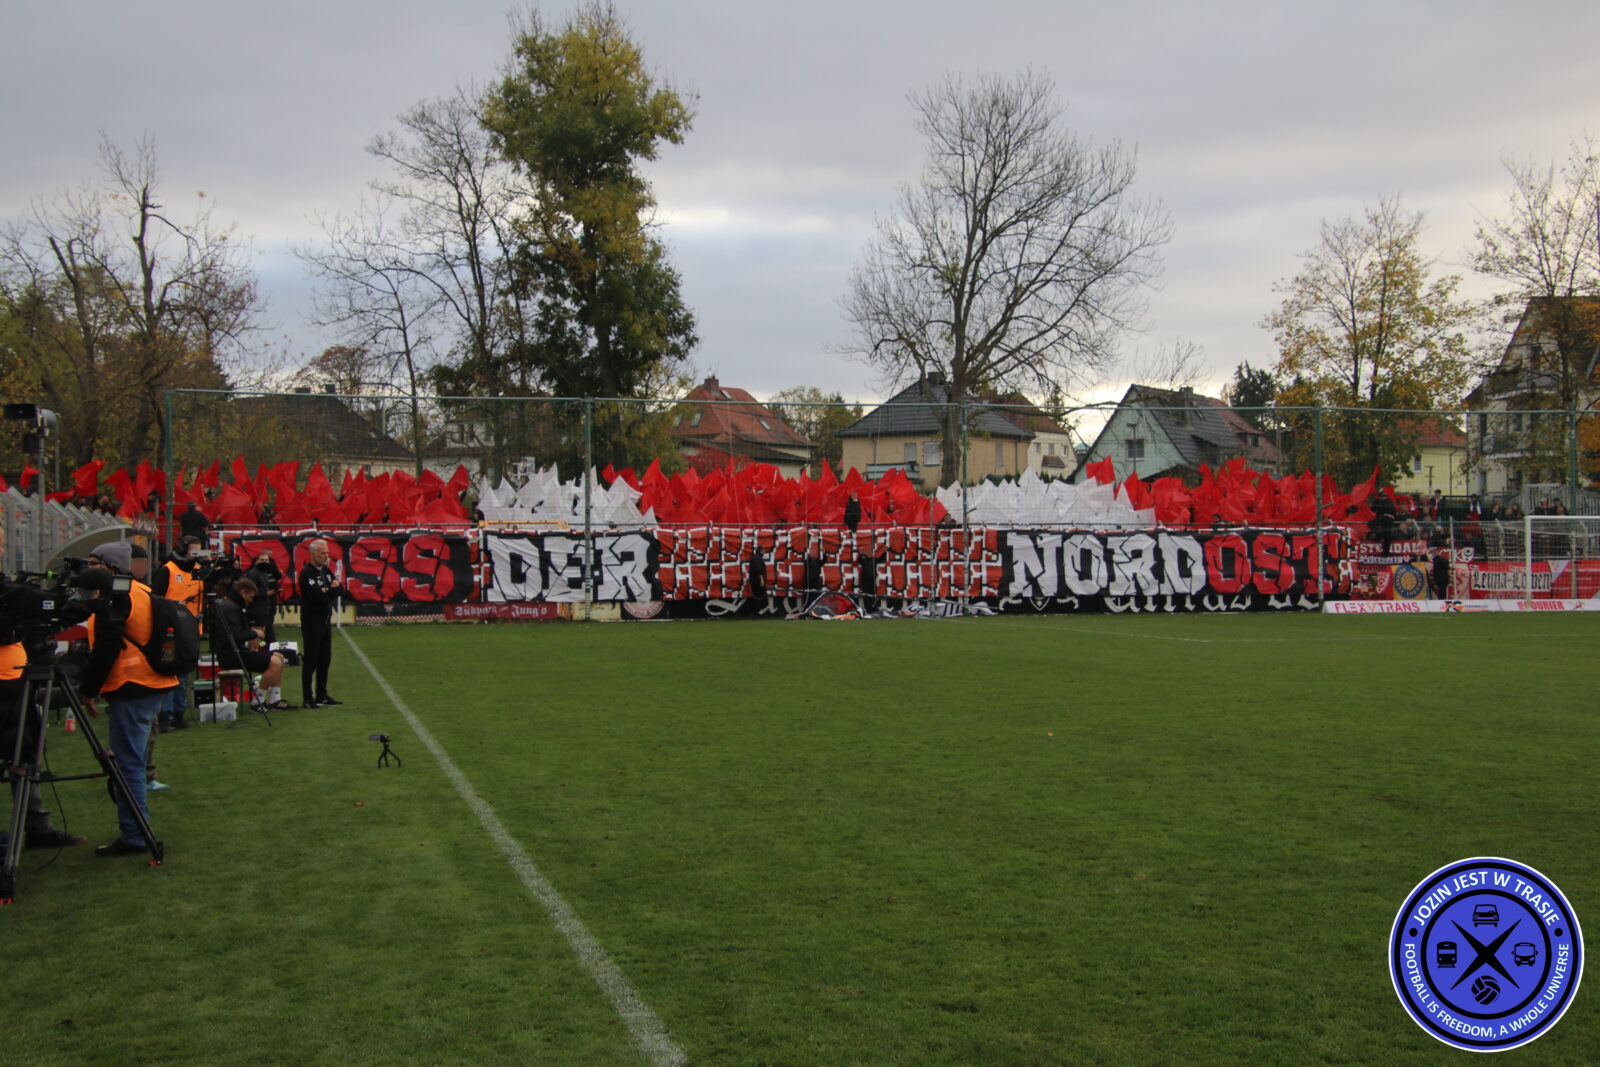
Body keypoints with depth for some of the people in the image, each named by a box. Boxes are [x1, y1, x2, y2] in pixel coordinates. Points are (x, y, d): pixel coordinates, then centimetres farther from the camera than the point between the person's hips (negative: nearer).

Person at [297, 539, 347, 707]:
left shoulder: (326, 571, 13)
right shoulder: (306, 574, -13)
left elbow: (343, 591, 7)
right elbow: (317, 596, -22)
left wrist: (327, 591, -12)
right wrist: (333, 590, -7)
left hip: (326, 621, 8)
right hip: (311, 622, -8)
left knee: (325, 660, 12)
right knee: (310, 660, -4)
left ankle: (322, 695, 20)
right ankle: (308, 698, 1)